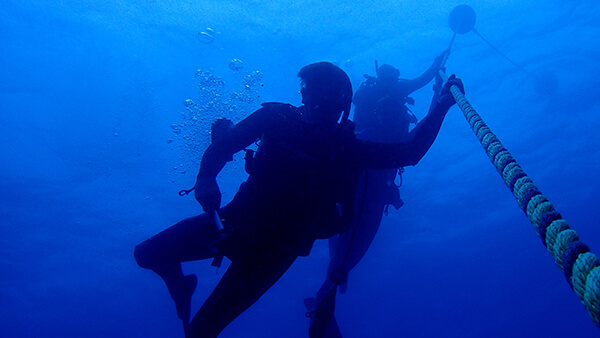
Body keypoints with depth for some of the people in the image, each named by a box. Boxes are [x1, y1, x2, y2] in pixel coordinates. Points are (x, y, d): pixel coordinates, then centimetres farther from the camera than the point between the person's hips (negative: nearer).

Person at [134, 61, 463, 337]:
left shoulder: (347, 148, -7)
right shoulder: (278, 118, -5)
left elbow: (409, 152, -6)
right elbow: (226, 142, -5)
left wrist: (441, 106, -9)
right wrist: (206, 178, -23)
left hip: (278, 246, -2)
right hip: (239, 218, 3)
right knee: (149, 253, 3)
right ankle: (181, 286, 33)